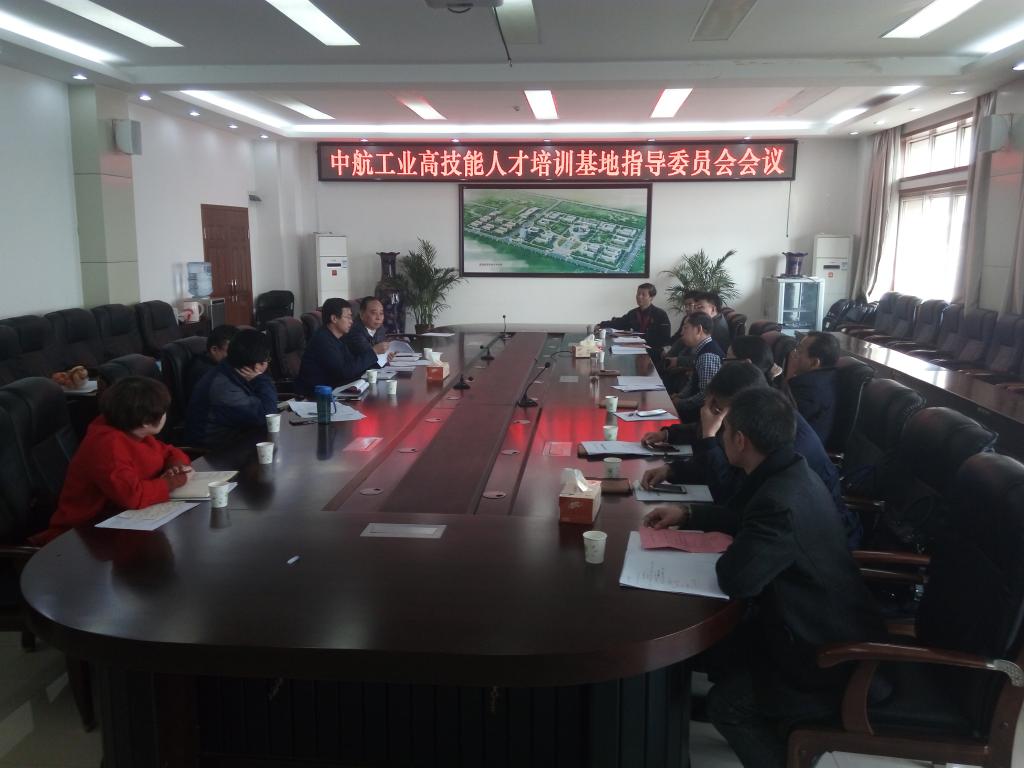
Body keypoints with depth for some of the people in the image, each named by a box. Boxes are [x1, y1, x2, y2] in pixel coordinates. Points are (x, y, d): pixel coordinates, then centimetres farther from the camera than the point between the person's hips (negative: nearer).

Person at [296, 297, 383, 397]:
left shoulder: (336, 338, 10)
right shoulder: (322, 340, -18)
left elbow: (352, 362, 9)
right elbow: (345, 371, -23)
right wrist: (373, 351, -18)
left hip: (330, 389, 8)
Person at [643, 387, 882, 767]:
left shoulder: (782, 501, -34)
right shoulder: (791, 474, -1)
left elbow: (735, 580, -36)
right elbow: (747, 517, 17)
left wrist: (730, 551, -13)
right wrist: (687, 515, 11)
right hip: (831, 630, 9)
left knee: (726, 702, -1)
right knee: (713, 648, 17)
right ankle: (793, 735, 32)